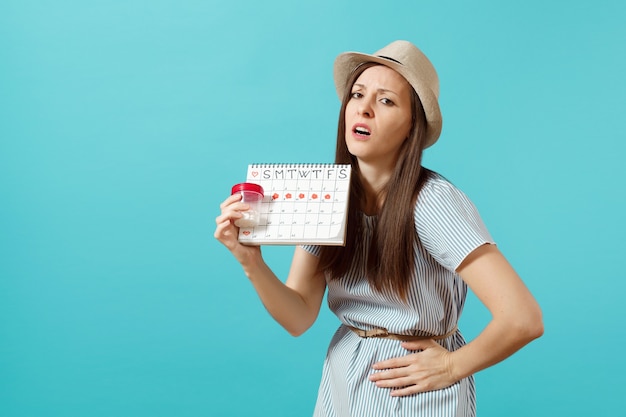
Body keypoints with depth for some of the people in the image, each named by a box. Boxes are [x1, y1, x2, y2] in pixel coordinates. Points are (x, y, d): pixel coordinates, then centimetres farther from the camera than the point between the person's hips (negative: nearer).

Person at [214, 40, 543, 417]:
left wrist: (451, 366, -14)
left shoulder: (431, 201, -23)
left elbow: (523, 319, -28)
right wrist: (251, 260, -24)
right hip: (341, 385, 5)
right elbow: (299, 318, -9)